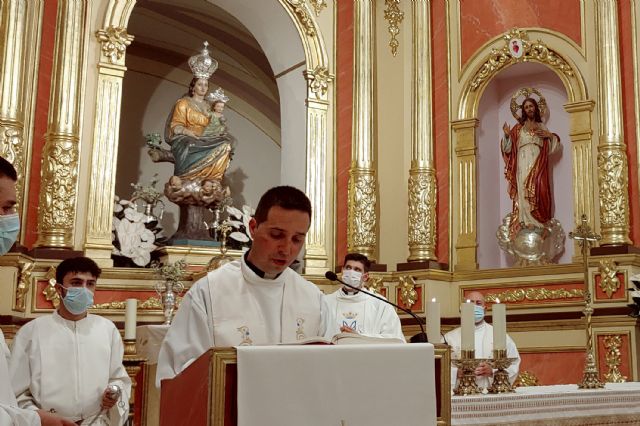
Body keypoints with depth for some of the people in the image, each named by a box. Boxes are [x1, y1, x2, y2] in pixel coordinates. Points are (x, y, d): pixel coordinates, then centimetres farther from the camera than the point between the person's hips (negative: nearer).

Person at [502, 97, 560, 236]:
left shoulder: (542, 127, 17)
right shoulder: (518, 128, 12)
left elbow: (553, 147, 16)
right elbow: (508, 148, 5)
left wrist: (550, 136, -2)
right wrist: (507, 136, -12)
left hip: (537, 166, 1)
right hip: (523, 166, -1)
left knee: (538, 191, -10)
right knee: (523, 192, -10)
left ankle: (538, 222, -10)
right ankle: (526, 222, -12)